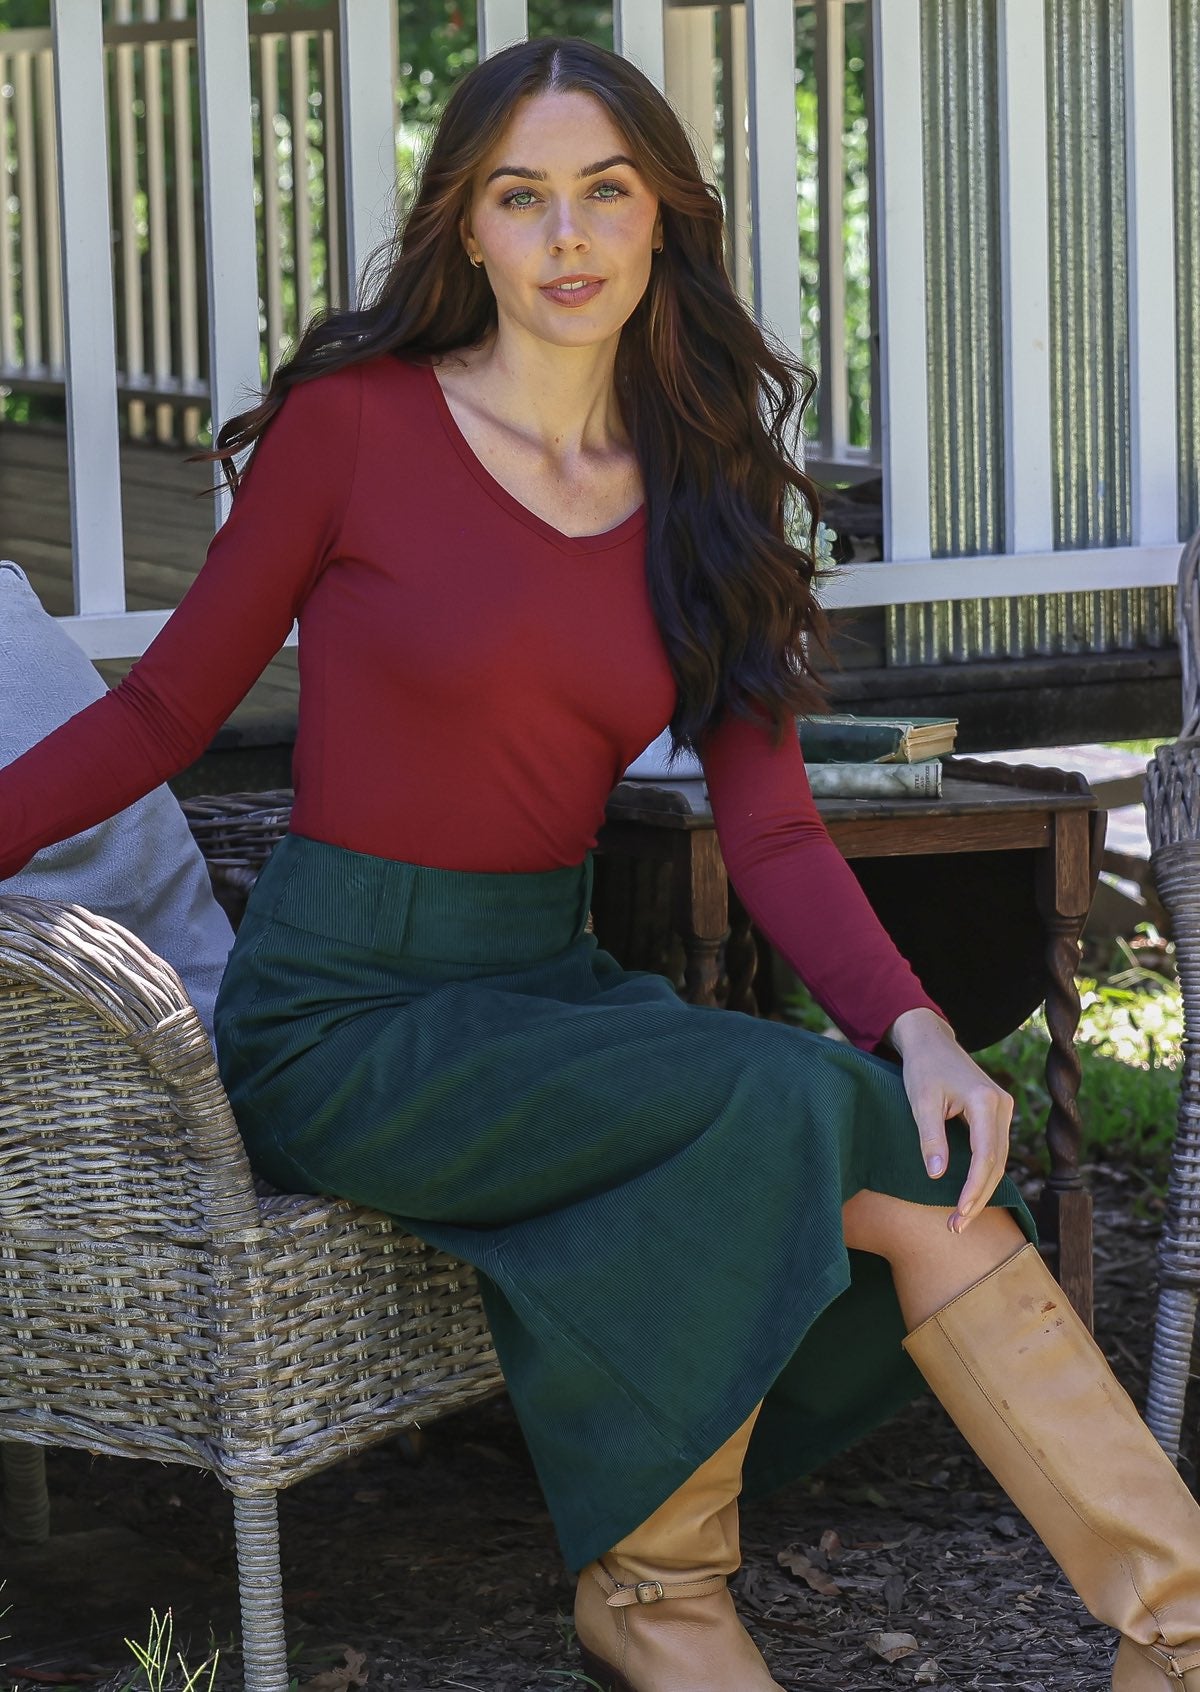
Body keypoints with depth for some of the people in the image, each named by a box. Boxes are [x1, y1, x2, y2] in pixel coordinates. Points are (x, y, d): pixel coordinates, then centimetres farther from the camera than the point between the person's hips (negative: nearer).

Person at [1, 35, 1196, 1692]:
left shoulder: (703, 494, 7)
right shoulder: (355, 424, -6)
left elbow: (769, 825, 1)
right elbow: (166, 709, 0)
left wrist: (913, 1027, -16)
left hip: (549, 993, 5)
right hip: (344, 1019, -5)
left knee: (905, 1134, -21)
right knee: (793, 1106, -27)